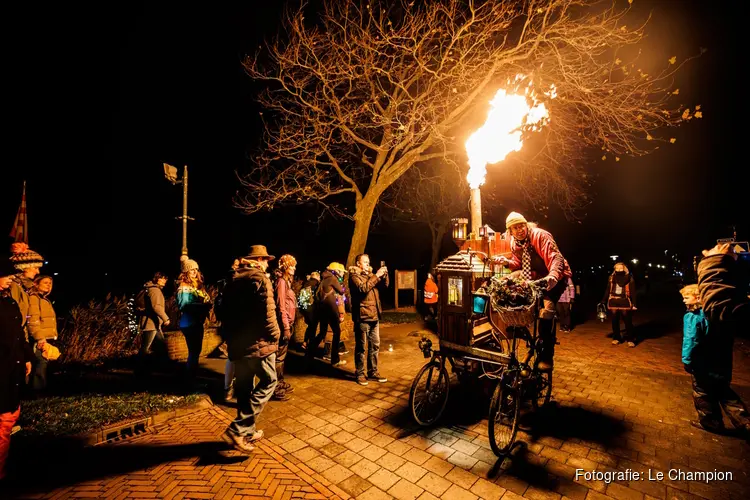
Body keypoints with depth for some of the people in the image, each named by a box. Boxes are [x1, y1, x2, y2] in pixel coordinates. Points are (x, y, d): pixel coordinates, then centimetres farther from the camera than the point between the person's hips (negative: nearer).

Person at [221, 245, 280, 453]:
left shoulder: (233, 281, 13)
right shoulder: (259, 278, -11)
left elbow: (224, 312, 15)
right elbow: (267, 313, -19)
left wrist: (229, 337, 21)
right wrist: (275, 335, -7)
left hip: (236, 342, 8)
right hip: (257, 342, -8)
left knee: (244, 387, 16)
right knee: (268, 382, 6)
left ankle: (248, 432, 28)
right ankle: (238, 429, -1)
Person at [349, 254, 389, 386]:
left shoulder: (370, 274, 16)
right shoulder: (354, 276, -6)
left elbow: (384, 284, 14)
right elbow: (363, 288, -23)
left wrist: (384, 274, -5)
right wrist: (376, 275, -22)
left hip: (374, 316, 7)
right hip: (362, 316, -7)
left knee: (375, 345, 13)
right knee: (361, 347, 2)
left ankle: (373, 372, 25)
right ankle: (360, 374, 15)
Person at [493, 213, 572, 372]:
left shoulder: (540, 235, -22)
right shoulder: (514, 243, -1)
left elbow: (556, 256, -32)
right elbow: (519, 264, 7)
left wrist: (553, 275, -50)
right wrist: (507, 262, -15)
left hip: (555, 277, -7)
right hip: (536, 277, 8)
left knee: (546, 308, -24)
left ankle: (546, 356, -18)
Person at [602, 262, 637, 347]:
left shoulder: (629, 278, 0)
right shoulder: (611, 277, 7)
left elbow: (633, 292, -2)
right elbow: (607, 290, 10)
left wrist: (634, 303, -9)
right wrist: (604, 300, 7)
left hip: (624, 302, -3)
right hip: (613, 302, 3)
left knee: (628, 321, 0)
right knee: (615, 321, 10)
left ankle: (630, 339, 12)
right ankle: (616, 338, 21)